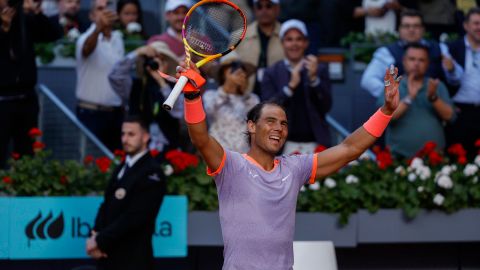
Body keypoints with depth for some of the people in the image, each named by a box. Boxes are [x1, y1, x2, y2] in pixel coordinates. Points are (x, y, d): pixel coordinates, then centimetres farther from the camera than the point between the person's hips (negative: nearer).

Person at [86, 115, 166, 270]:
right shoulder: (122, 168, 17)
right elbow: (107, 206, 13)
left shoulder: (151, 173, -12)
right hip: (110, 256, 8)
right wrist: (96, 235, -5)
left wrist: (101, 240, -15)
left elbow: (135, 216, -19)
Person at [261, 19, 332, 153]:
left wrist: (313, 78, -9)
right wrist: (291, 86, -15)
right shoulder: (272, 73, 8)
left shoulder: (319, 70, 11)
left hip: (314, 144, 1)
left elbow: (326, 106, 3)